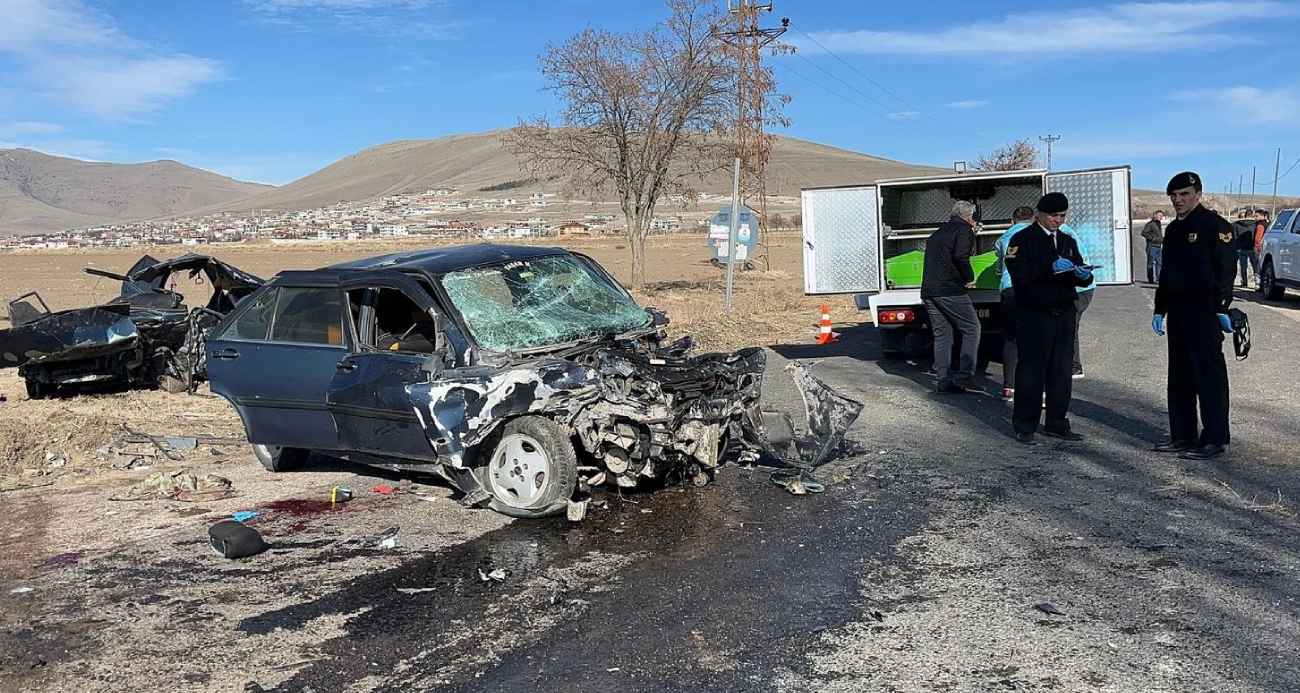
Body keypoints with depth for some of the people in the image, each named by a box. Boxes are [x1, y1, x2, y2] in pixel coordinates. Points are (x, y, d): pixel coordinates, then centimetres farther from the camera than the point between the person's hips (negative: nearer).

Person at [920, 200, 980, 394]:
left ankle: (944, 381, 7)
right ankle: (963, 378, -9)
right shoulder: (964, 229, -2)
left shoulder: (938, 232, 23)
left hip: (929, 291, 8)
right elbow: (961, 256, -16)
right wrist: (970, 278, -5)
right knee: (972, 329, 0)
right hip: (950, 291, -7)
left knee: (941, 334, 11)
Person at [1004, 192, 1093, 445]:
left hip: (1064, 313, 6)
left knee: (1062, 372, 8)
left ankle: (1056, 424, 19)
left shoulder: (1068, 242, 19)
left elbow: (1080, 277, 19)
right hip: (1034, 315, -6)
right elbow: (1019, 272, -15)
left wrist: (1084, 275, -5)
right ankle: (1024, 428, 1)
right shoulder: (1023, 239, -1)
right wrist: (1051, 268, -23)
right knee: (1031, 372, -5)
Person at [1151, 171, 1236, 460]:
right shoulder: (1173, 229, 17)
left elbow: (1226, 269, -13)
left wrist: (1222, 307, -18)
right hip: (1177, 311, 9)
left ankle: (1214, 439, -1)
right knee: (1179, 376, 11)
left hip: (1204, 311, -8)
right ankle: (1182, 435, 18)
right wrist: (1160, 310, 18)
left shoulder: (1214, 225, -8)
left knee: (1210, 376, -5)